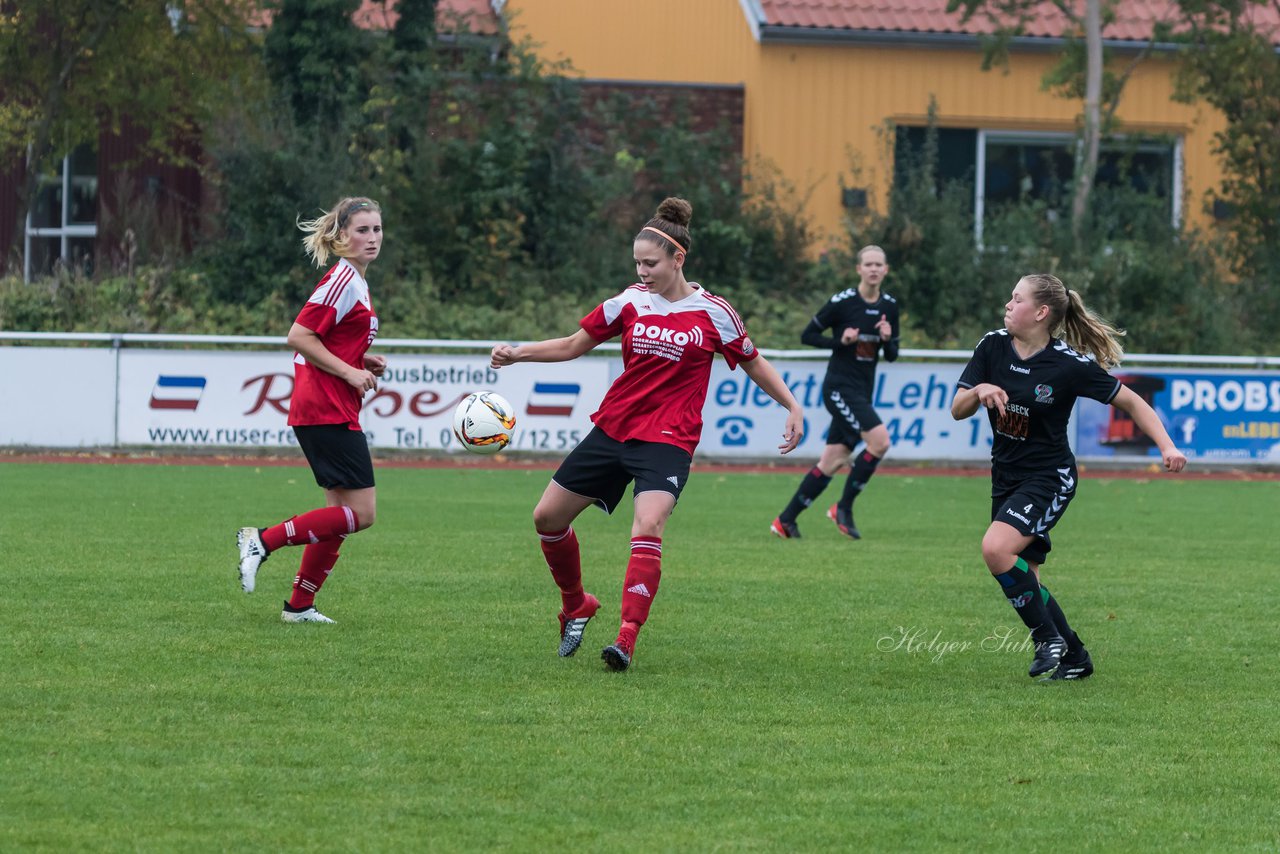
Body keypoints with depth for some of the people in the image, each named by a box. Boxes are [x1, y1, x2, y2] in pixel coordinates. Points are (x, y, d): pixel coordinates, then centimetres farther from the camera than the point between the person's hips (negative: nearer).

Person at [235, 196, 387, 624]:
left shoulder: (355, 282, 18)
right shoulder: (342, 280, -12)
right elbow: (299, 336, -18)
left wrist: (363, 361, 10)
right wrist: (350, 372, -16)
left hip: (333, 412, 10)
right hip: (327, 409, -10)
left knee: (341, 513, 11)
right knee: (360, 513, -11)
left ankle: (300, 605, 15)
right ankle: (264, 540, -7)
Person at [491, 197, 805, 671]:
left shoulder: (712, 312, -4)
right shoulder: (630, 302, 3)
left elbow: (753, 363, 8)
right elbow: (574, 345, 11)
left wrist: (792, 407, 1)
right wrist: (517, 353, 0)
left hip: (668, 440, -5)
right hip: (613, 430, 5)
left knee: (647, 528, -27)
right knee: (548, 516, 5)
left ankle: (627, 640, -28)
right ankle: (576, 606, 28)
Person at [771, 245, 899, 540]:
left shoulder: (889, 306, 8)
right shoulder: (842, 302, -10)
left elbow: (891, 356, 14)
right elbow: (807, 335, -4)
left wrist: (887, 340, -8)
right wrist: (840, 341, -18)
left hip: (863, 391, 7)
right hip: (839, 387, -7)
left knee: (833, 461, 5)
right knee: (880, 441, -22)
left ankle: (785, 520, 14)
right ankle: (843, 508, -7)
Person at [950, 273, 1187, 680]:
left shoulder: (1071, 364, -17)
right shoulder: (993, 346, -4)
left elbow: (1131, 402, -8)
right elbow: (957, 411, -2)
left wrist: (1167, 446, -19)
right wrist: (979, 391, -24)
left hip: (1049, 478, -6)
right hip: (1006, 476, 6)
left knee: (996, 548, -26)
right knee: (1024, 582, 7)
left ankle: (1050, 639, -12)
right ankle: (1074, 658, 25)